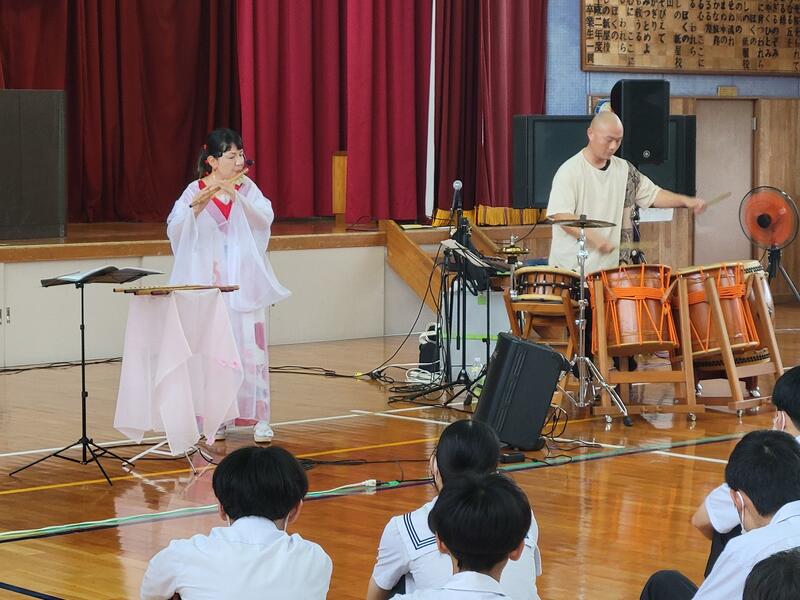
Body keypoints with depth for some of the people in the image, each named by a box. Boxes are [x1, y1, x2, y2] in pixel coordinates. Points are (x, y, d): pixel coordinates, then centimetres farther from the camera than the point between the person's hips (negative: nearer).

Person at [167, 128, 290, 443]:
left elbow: (265, 219, -11)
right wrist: (196, 208, -28)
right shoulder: (194, 191, -2)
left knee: (250, 345, -2)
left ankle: (259, 417, 2)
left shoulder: (247, 188, 5)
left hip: (244, 283, 1)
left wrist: (236, 196, -23)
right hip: (208, 282, -1)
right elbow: (175, 231, -12)